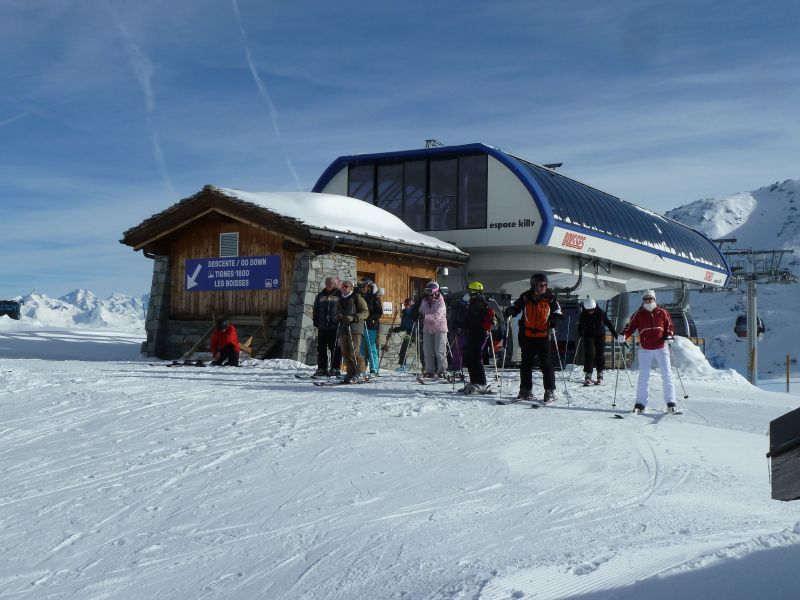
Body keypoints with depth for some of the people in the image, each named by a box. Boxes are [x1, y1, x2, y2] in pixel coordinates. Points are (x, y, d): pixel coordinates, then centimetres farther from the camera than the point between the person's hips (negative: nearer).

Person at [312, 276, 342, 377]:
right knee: (321, 348, 5)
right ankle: (322, 368, 11)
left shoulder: (340, 295, 2)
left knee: (335, 348, -2)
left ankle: (335, 368, 4)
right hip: (322, 327, 4)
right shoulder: (320, 296, 14)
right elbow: (315, 310, 20)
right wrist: (316, 322, 10)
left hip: (335, 326, -4)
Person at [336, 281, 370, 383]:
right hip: (343, 329, 7)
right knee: (345, 353, 0)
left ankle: (362, 373, -9)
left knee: (354, 352, -15)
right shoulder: (341, 300, 23)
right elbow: (337, 314, 32)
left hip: (355, 328, -7)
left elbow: (365, 312, -3)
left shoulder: (357, 298, 4)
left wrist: (353, 318, -16)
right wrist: (338, 317, 7)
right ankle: (351, 372, 7)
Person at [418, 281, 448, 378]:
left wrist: (425, 316, -35)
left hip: (440, 329, -6)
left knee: (440, 351, -7)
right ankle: (429, 370, 11)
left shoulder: (440, 303, -13)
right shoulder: (424, 301, 6)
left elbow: (436, 317, -26)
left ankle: (442, 370, 0)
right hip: (427, 329, 6)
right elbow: (421, 312, 20)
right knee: (427, 351, 5)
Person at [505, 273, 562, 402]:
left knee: (546, 364, -3)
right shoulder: (526, 297, 0)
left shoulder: (550, 297, 0)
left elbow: (557, 310, 9)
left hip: (543, 336, -2)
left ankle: (550, 391, 3)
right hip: (527, 336, 2)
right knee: (526, 364, 9)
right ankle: (526, 390, 20)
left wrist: (555, 318, -11)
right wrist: (510, 310, -11)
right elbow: (516, 306, 10)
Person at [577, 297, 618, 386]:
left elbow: (608, 323, -12)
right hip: (588, 335, 0)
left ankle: (600, 373, 15)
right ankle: (588, 375, -15)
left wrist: (614, 333, -13)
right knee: (589, 354, -12)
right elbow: (580, 325, 1)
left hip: (600, 335, 0)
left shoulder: (600, 313, -18)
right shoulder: (583, 315, -15)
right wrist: (580, 335, -2)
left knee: (600, 354, 1)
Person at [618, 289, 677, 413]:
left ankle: (670, 403, 6)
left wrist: (669, 336, -10)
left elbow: (670, 326, 9)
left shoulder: (662, 313, 6)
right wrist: (623, 335, -17)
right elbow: (630, 327, 1)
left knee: (667, 375, 0)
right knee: (643, 377, 0)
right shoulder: (638, 314, 6)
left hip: (661, 348, 0)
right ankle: (640, 403, 3)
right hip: (645, 350, 0)